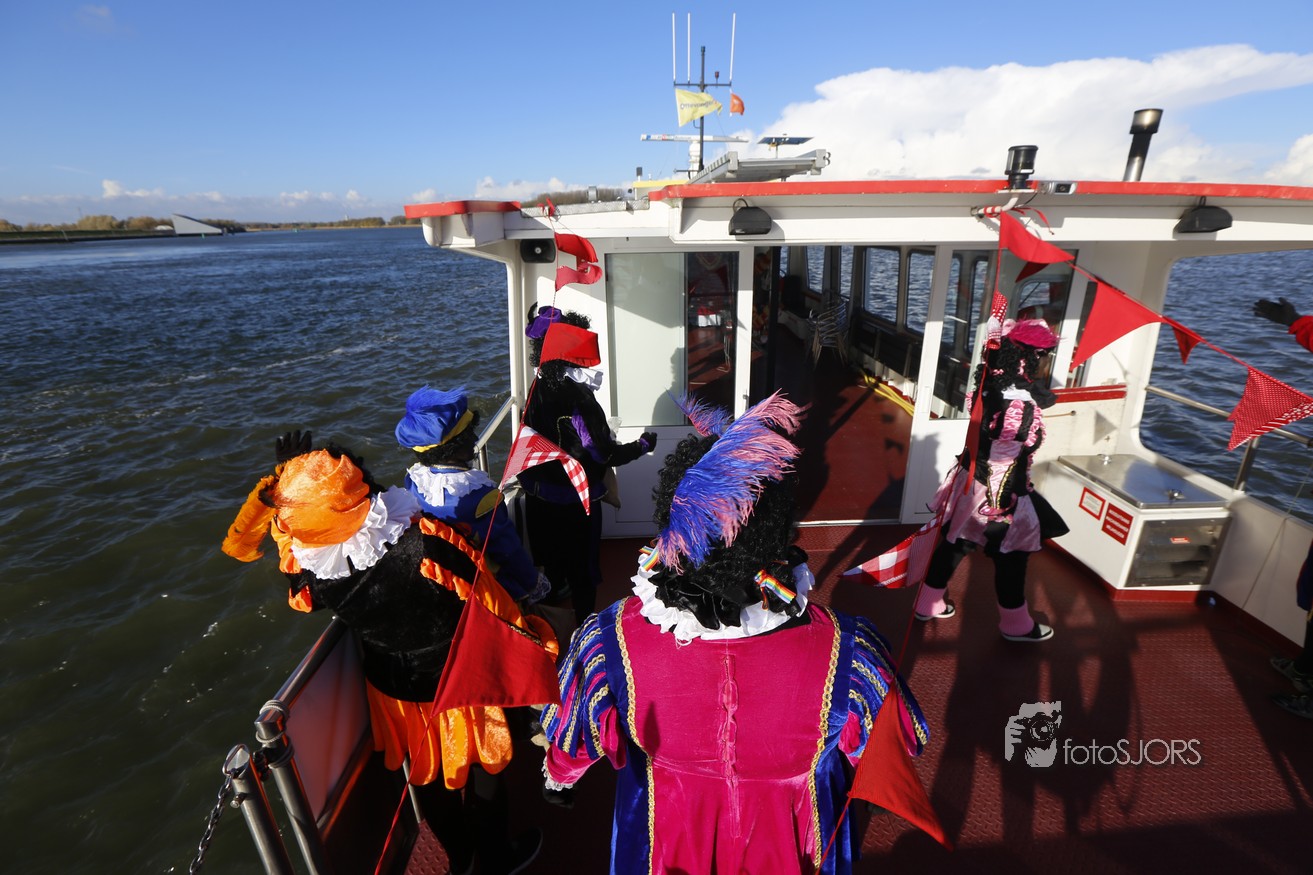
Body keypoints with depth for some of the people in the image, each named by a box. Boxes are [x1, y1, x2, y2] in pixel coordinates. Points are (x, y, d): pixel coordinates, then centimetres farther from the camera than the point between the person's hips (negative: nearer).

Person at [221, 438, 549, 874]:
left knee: (427, 774, 29)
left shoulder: (305, 564, -24)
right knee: (481, 768, 24)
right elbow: (491, 599, -23)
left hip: (392, 687, 4)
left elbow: (242, 542, 2)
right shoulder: (425, 540, -37)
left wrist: (281, 473, 5)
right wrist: (536, 639, -6)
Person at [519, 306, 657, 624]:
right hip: (574, 498, -8)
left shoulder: (541, 387, -5)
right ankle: (585, 616, 28)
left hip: (540, 492, 8)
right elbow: (604, 455, -28)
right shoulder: (578, 399, -30)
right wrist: (643, 444, -14)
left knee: (551, 543, 28)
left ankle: (554, 591, 50)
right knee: (582, 561, 12)